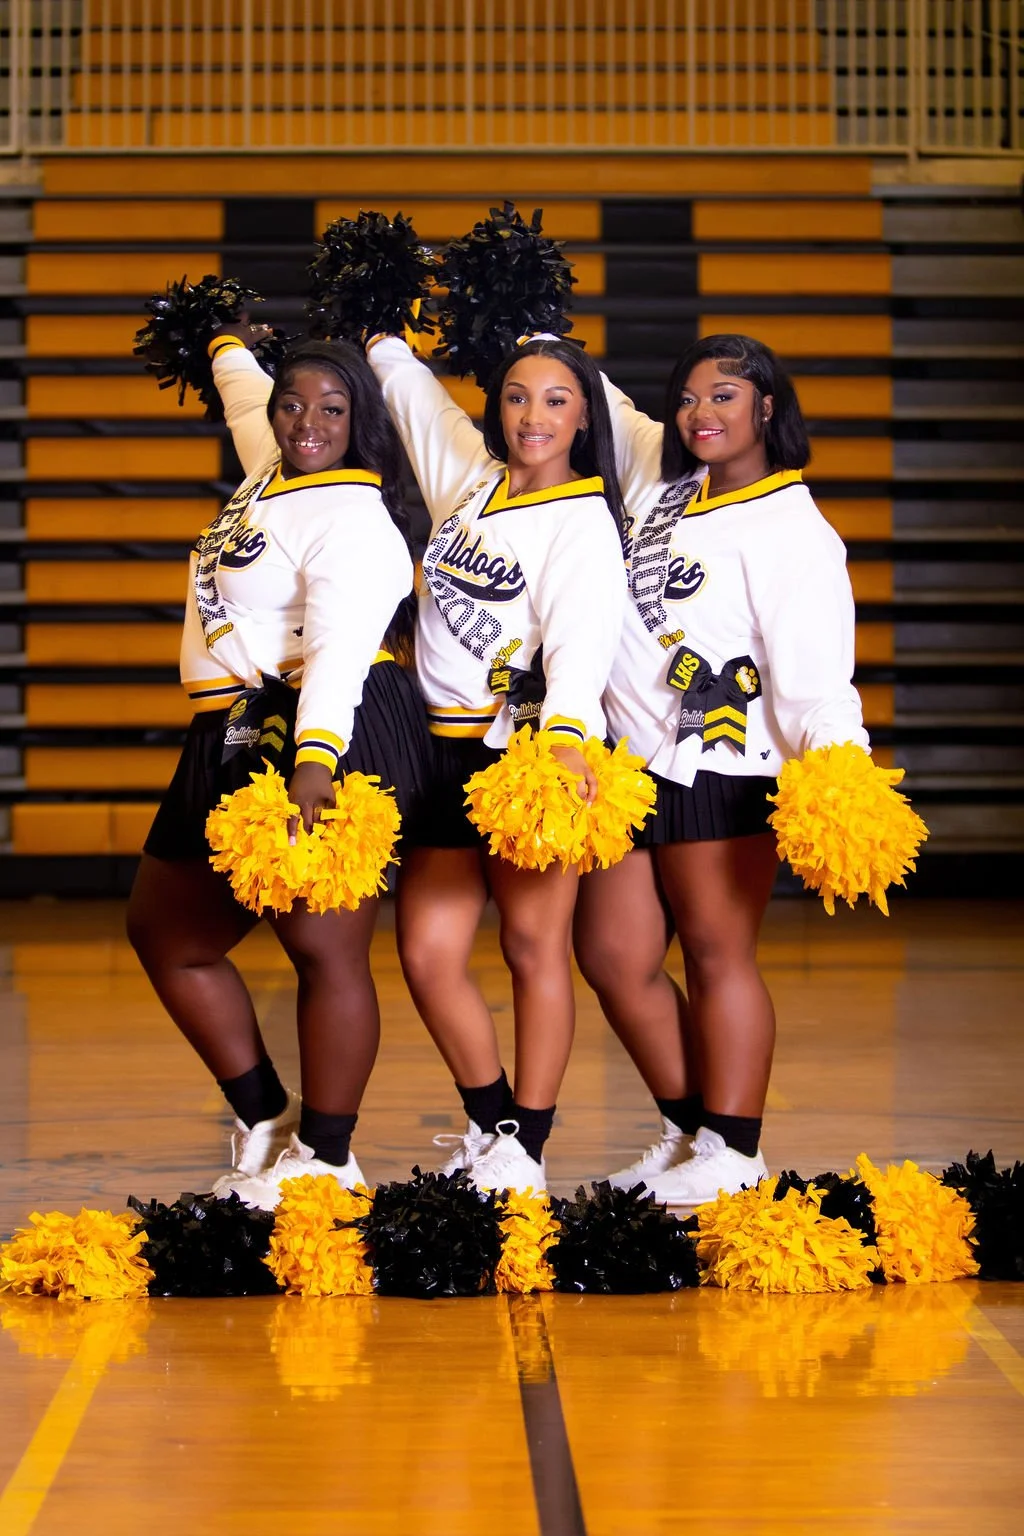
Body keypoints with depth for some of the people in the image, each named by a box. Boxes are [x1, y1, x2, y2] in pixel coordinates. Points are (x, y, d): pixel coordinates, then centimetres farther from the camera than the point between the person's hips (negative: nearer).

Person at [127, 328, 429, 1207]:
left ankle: (326, 1160, 2)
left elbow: (342, 647, -27)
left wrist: (315, 760, -41)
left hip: (327, 747, -11)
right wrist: (232, 348, 60)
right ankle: (266, 1120, 23)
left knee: (325, 951, -6)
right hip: (238, 747, 11)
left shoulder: (353, 517, -12)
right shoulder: (273, 475, 16)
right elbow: (247, 407, 43)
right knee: (167, 935, 14)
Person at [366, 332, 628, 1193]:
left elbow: (581, 638, -23)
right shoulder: (467, 477, 11)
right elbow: (410, 386, 30)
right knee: (427, 953, 2)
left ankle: (526, 1146, 7)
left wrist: (567, 734, -39)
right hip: (445, 750, 6)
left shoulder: (585, 523, -7)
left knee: (533, 945, -2)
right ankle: (489, 1120, 21)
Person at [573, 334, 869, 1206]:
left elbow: (814, 672, -19)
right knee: (614, 958, 8)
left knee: (717, 957, -2)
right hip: (631, 766, 8)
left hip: (720, 771, -8)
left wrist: (837, 766, -32)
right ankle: (691, 1129, 21)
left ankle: (730, 1154, 6)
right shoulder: (663, 480, 11)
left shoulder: (792, 532, -11)